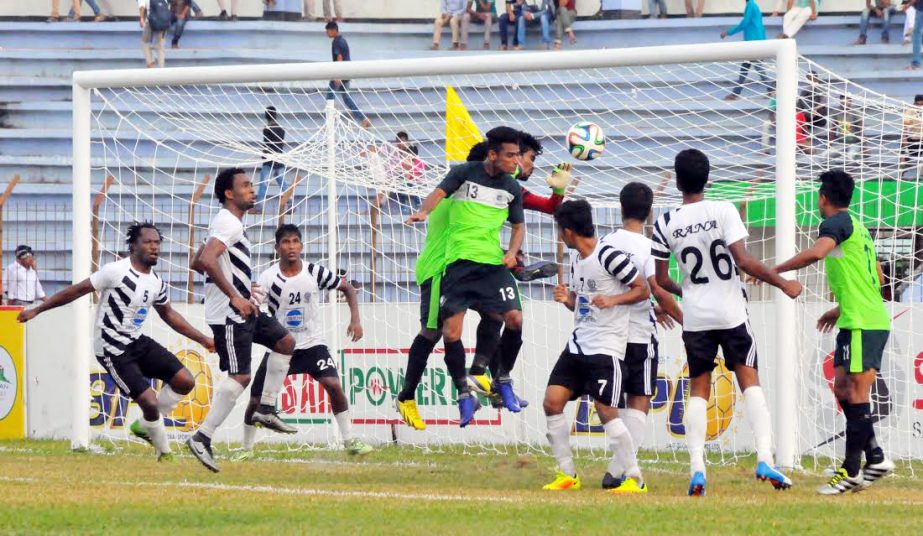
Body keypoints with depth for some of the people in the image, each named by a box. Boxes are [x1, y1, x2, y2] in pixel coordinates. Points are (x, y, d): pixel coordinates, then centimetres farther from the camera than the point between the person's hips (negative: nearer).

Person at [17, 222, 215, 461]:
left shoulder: (157, 283, 5)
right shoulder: (116, 271, -18)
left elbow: (169, 315, 22)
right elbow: (77, 290, -12)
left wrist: (202, 339, 21)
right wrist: (37, 310, -9)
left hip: (137, 342, 8)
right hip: (112, 350, -8)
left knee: (185, 381, -3)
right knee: (150, 401, -17)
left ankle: (144, 426, 15)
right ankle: (164, 452, 8)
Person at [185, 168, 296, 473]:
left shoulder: (228, 224, 18)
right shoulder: (228, 223, -15)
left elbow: (197, 263, 25)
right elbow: (207, 260, -29)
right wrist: (234, 296, -29)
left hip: (242, 310, 11)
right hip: (228, 313, -11)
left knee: (285, 342, 16)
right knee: (240, 376, -14)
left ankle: (265, 410, 16)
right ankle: (202, 438, -14)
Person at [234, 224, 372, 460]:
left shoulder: (314, 272, -8)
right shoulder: (269, 277, -14)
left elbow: (347, 288, 5)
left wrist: (355, 319, -6)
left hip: (311, 343, 0)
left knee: (333, 384, -20)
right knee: (256, 400, -2)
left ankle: (350, 440, -8)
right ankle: (247, 448, 19)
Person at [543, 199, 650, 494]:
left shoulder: (609, 256, -13)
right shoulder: (576, 260, 12)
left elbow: (643, 290, -10)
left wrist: (612, 300, -23)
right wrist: (566, 298, 1)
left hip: (607, 346, -9)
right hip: (578, 344, 9)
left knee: (606, 411, -13)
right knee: (552, 401, 0)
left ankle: (635, 478, -4)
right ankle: (567, 474, 10)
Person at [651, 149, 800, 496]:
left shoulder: (666, 223, -1)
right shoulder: (722, 211, -9)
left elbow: (661, 280, 5)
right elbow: (744, 261, -16)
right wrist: (783, 284, -6)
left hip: (695, 317, 2)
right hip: (731, 313, -2)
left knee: (698, 391, 9)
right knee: (749, 382, 3)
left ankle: (697, 469, -2)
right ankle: (764, 458, -11)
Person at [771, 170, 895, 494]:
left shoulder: (837, 222, -7)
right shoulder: (857, 227, 21)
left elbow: (816, 252, -28)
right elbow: (877, 278, 27)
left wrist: (776, 270, -18)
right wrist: (841, 308, 30)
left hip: (863, 324, -10)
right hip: (855, 322, 10)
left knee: (856, 393, -8)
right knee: (843, 388, 11)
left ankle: (851, 471, -9)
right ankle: (875, 458, 11)